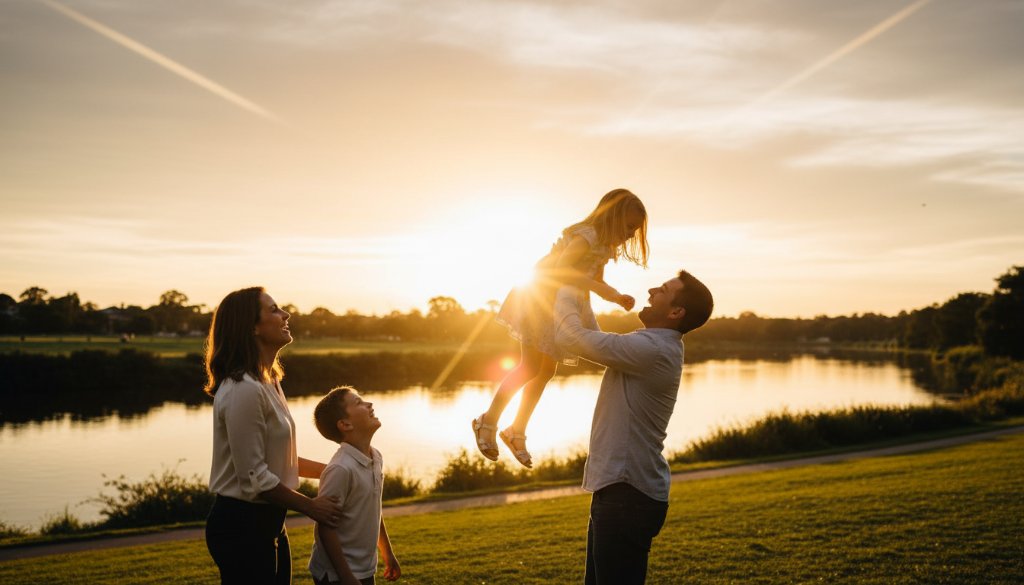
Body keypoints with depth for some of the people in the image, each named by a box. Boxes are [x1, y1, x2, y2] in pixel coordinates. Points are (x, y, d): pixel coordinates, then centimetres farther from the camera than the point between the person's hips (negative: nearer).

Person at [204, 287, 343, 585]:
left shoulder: (267, 382, 9)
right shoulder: (244, 390, -22)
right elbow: (255, 478, -22)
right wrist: (310, 506, -12)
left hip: (267, 521, 9)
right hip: (241, 526, -9)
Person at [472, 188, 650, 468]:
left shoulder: (605, 245, 6)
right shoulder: (586, 236, -23)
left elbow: (597, 282, 13)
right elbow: (560, 269, -34)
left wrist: (618, 297, -6)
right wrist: (598, 288, -35)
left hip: (565, 306, 10)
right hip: (542, 298, -10)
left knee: (547, 371, 11)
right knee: (531, 368, -10)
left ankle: (517, 432, 22)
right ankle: (488, 422, 5)